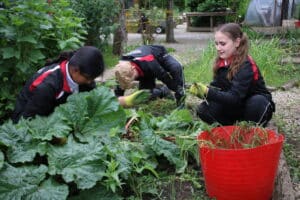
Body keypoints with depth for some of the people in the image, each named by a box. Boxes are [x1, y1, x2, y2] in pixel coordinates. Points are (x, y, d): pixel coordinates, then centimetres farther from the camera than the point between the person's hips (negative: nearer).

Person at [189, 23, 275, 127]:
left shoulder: (246, 65, -26)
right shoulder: (221, 61, -5)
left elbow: (235, 97, -34)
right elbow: (216, 86, -5)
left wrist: (208, 92, -44)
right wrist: (201, 90, -26)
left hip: (257, 106, -5)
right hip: (236, 107, 5)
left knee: (257, 102, -39)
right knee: (202, 110, -16)